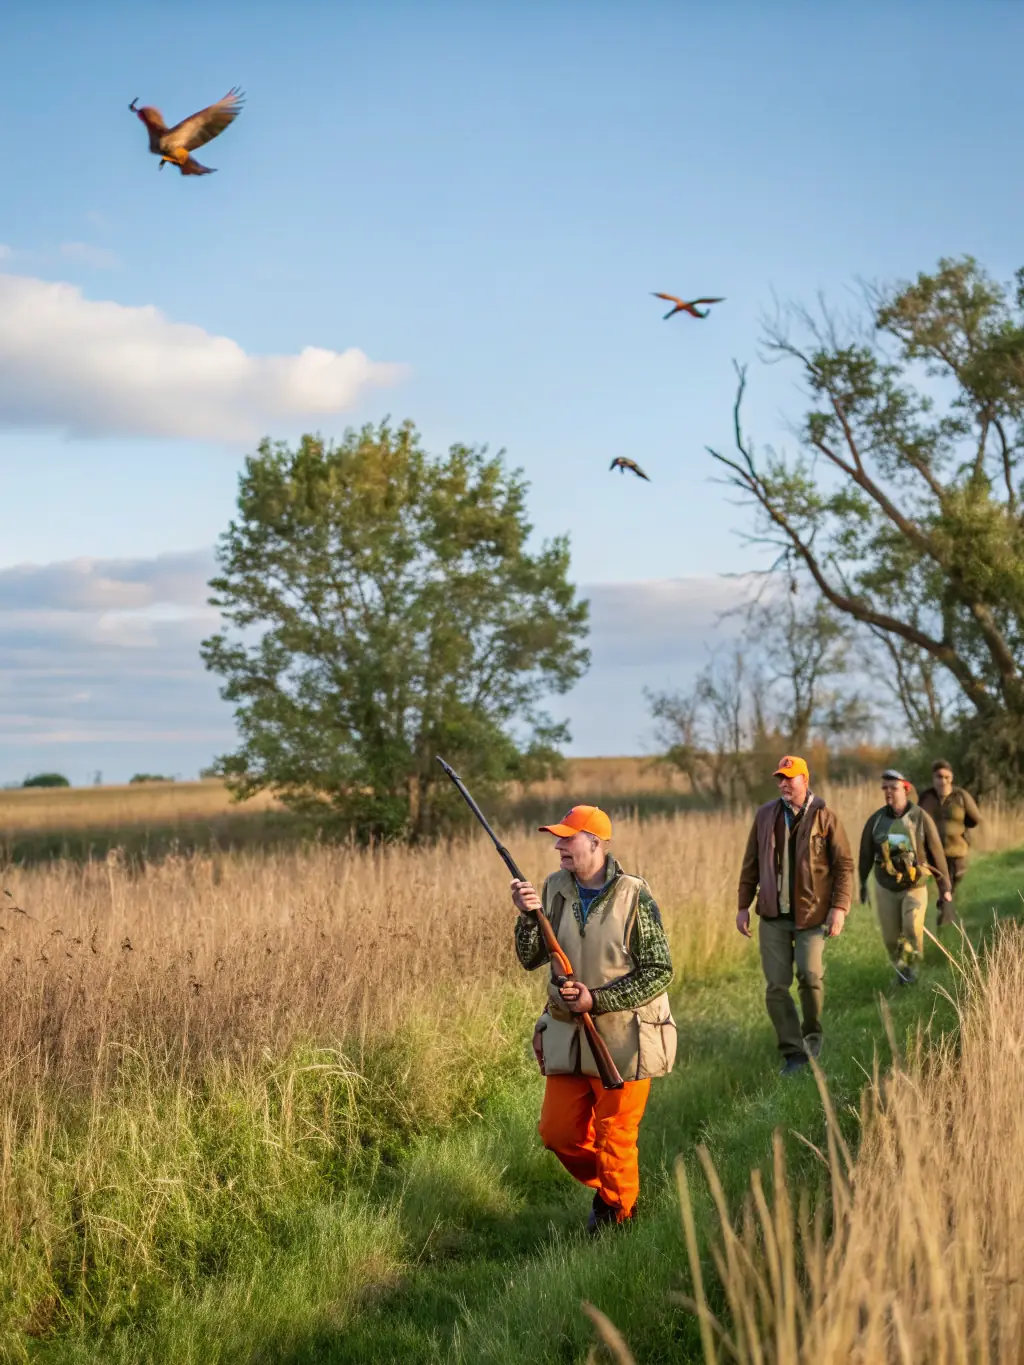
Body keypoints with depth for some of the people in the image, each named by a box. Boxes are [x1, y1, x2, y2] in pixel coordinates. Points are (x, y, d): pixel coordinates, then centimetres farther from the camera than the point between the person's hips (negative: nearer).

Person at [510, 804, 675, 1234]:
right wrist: (527, 916, -18)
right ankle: (601, 1185, 38)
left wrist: (598, 999, -18)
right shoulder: (555, 889, 1)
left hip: (622, 1038, -5)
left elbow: (659, 972, -13)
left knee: (615, 1138, 6)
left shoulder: (634, 896, -14)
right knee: (558, 1132, 11)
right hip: (566, 1035, 5)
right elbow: (530, 959, 1)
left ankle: (616, 1215, 28)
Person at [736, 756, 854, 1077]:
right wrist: (744, 905, 8)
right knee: (776, 984, -2)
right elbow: (751, 864, 11)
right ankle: (793, 1052, 7)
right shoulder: (765, 815, 7)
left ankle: (812, 1033, 17)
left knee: (810, 976, -11)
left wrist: (839, 907, -11)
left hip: (811, 914, -3)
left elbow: (845, 864, -3)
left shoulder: (824, 817, -3)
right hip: (773, 915, 3)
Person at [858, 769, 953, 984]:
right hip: (885, 887, 2)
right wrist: (862, 883, 14)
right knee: (890, 937, 4)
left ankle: (912, 963, 5)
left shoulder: (921, 818, -11)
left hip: (915, 887, -2)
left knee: (912, 928, -21)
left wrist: (945, 887, 0)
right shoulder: (875, 820, -6)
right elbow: (866, 853, 7)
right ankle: (901, 968, 31)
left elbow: (936, 854, -4)